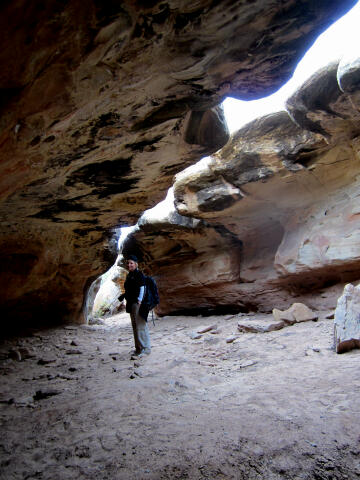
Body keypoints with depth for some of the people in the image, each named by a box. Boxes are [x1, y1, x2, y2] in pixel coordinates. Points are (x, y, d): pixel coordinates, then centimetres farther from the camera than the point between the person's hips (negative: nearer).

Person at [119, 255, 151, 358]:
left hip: (137, 303, -9)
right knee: (135, 326, 13)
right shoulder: (129, 275, 18)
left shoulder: (139, 274, -7)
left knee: (140, 325, -9)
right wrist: (123, 295, 11)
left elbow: (142, 288, -13)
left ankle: (145, 348, -4)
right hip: (131, 303, 9)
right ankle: (138, 348, 21)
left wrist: (139, 300, -19)